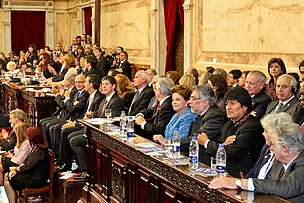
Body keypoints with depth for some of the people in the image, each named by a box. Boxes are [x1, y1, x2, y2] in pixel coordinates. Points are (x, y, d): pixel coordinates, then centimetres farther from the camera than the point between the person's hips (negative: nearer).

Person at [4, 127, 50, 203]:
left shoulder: (40, 150, -25)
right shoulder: (36, 147, 8)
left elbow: (28, 167, -23)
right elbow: (26, 161, 12)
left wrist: (15, 169, -6)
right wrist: (16, 170, -3)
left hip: (37, 180, -10)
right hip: (33, 174, 10)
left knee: (8, 183, -7)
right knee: (6, 176, 6)